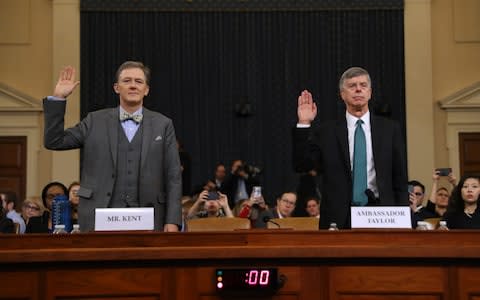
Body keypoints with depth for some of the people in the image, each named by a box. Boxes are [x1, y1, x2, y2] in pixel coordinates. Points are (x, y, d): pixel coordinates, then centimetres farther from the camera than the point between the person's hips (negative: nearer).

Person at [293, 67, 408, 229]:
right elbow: (301, 165, -1)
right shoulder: (326, 131, 6)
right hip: (339, 217, -1)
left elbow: (400, 178, 9)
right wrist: (304, 124, -9)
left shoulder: (390, 129, 9)